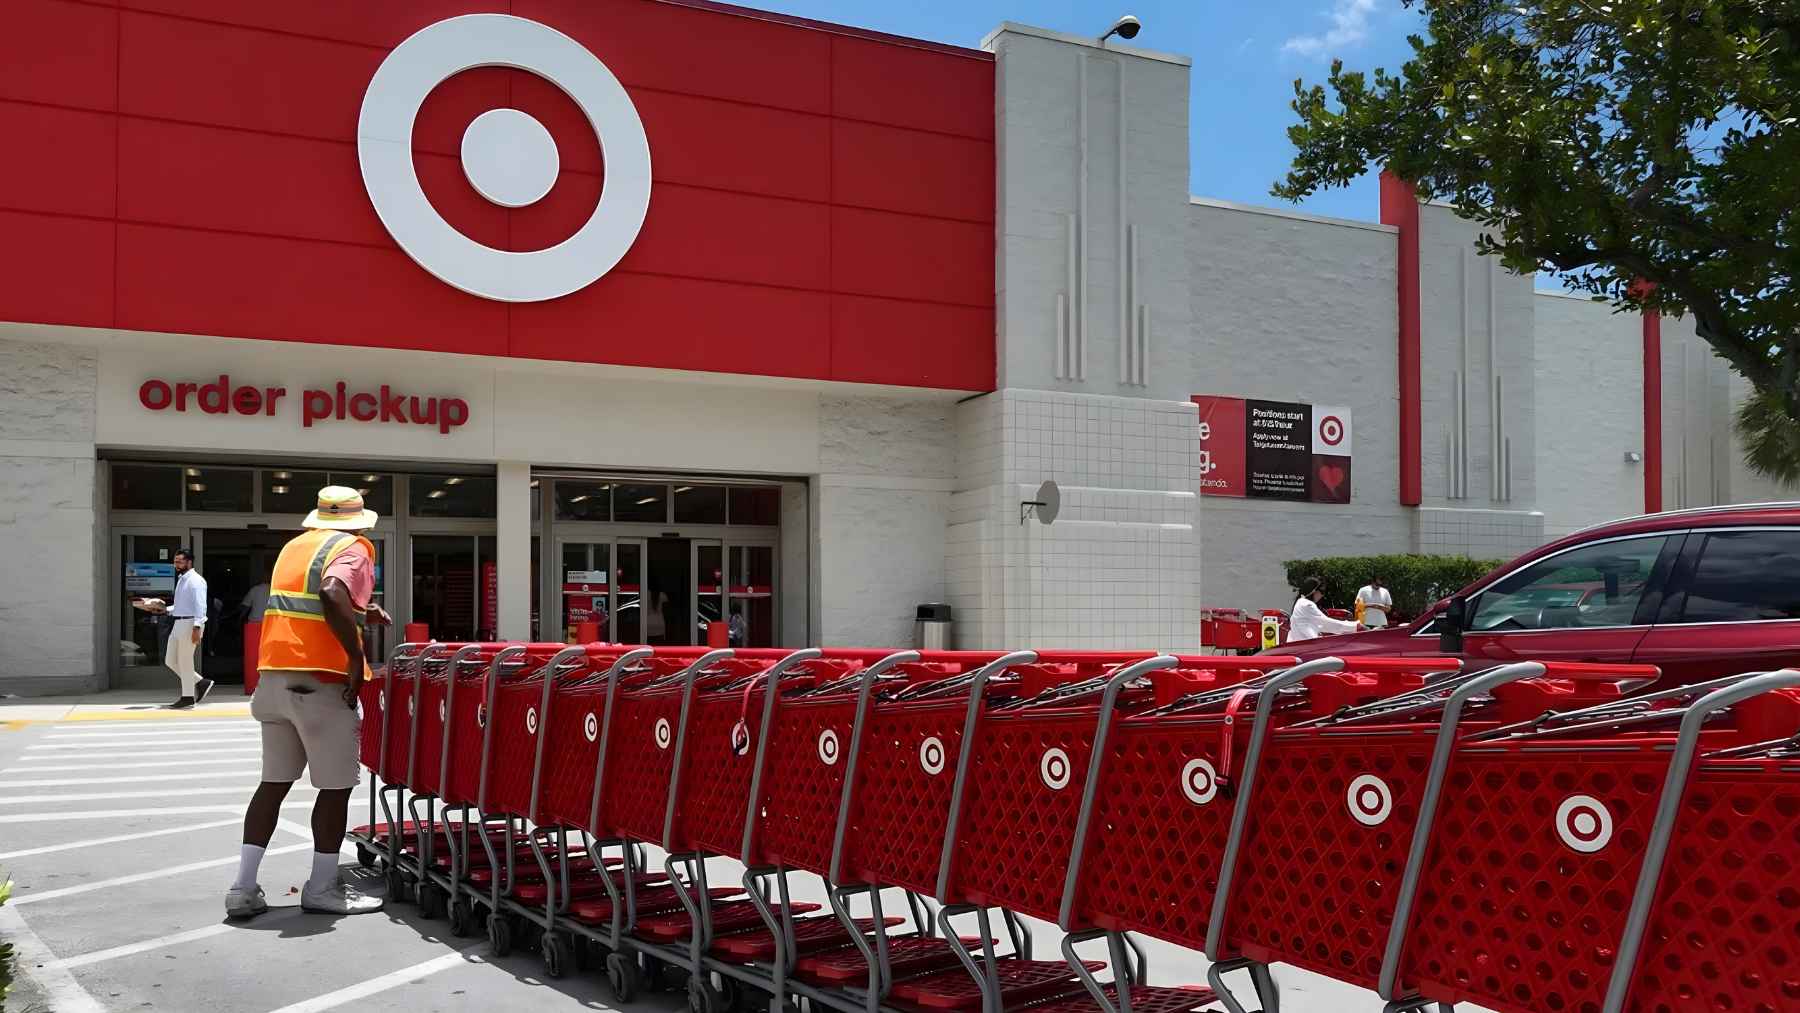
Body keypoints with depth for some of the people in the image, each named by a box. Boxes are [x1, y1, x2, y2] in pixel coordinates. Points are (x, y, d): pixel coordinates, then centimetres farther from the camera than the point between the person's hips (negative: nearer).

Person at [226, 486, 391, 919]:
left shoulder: (295, 546, 19)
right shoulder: (352, 548, -5)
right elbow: (334, 596, -25)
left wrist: (361, 615, 24)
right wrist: (356, 657, -20)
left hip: (274, 675, 8)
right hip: (319, 681, -7)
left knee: (274, 781, 12)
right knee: (336, 786, 4)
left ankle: (244, 887, 10)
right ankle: (322, 887, 10)